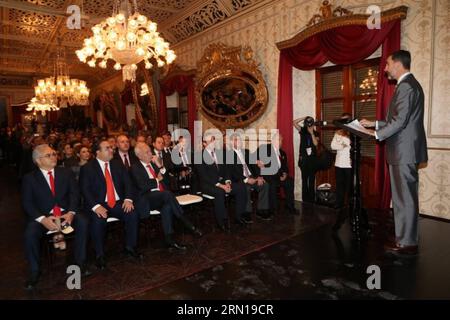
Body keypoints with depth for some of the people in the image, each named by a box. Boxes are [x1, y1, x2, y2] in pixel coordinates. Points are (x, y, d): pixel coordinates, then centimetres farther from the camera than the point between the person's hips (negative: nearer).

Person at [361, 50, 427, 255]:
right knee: (405, 197, 15)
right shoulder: (408, 84, 18)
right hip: (405, 152, 10)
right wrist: (374, 123, 16)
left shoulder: (406, 86, -14)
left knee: (405, 198, -2)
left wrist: (377, 134, -10)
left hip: (403, 152, -10)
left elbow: (400, 121, -21)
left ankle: (407, 243, 8)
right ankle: (406, 238, 25)